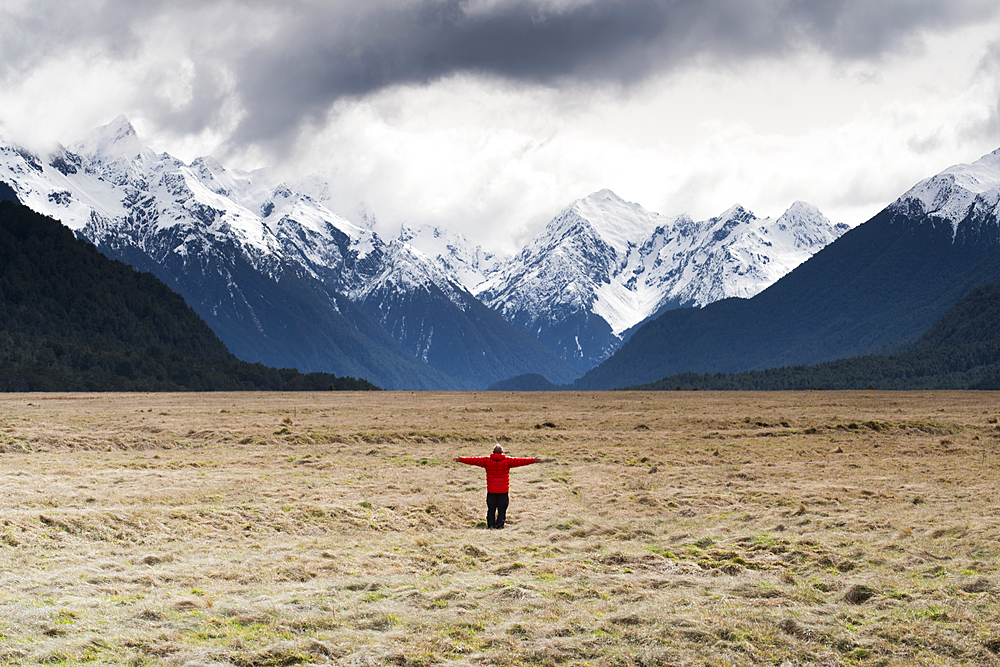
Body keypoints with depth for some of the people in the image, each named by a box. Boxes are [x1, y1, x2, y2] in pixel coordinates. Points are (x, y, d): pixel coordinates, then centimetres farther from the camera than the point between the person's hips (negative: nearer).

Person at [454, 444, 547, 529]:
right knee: (502, 510, 4)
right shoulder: (507, 460, -3)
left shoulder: (487, 460, 0)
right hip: (504, 490, -1)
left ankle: (490, 526, 8)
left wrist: (461, 459, 12)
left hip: (491, 490, 1)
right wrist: (533, 460, 0)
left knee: (491, 509, 10)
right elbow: (519, 461, -4)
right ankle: (499, 526, -2)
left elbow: (474, 460, 4)